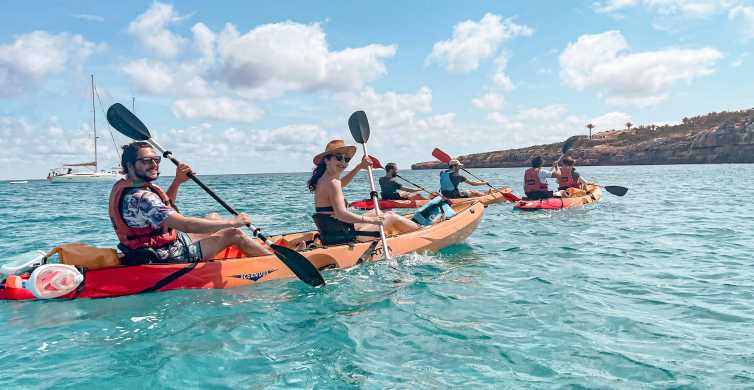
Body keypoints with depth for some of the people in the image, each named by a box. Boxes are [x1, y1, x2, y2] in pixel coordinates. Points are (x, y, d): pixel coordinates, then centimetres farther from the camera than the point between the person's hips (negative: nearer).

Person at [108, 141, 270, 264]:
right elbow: (185, 224, -34)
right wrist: (232, 222, -26)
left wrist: (177, 181, 5)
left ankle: (247, 249, 37)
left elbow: (164, 207, 22)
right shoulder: (140, 198, -28)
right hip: (168, 259, -11)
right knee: (234, 234, -9)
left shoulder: (125, 186, 5)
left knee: (213, 218, 22)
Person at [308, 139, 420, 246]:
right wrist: (371, 220, -25)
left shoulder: (322, 179, 10)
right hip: (341, 237, -10)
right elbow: (341, 214, -30)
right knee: (391, 218, 4)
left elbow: (341, 183, 31)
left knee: (377, 213, 27)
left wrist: (360, 166, 20)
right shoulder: (332, 182, -20)